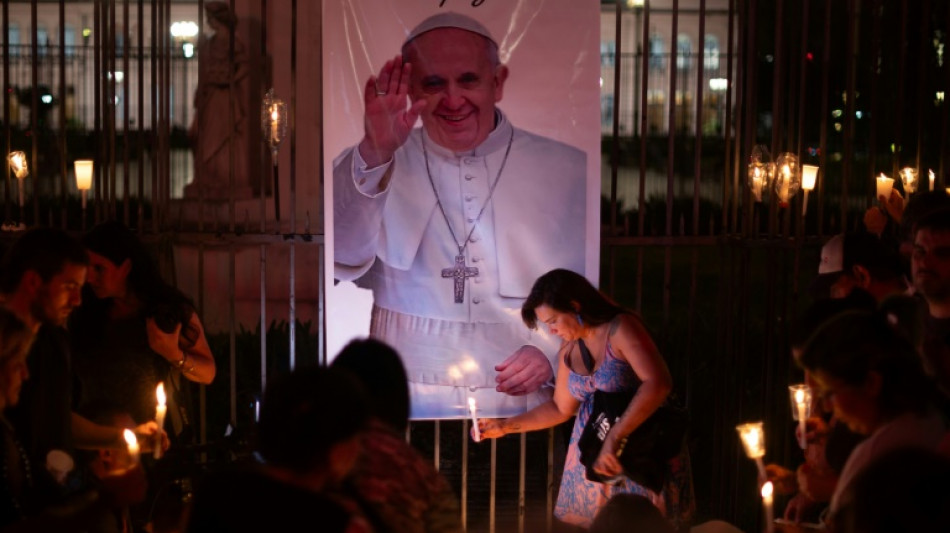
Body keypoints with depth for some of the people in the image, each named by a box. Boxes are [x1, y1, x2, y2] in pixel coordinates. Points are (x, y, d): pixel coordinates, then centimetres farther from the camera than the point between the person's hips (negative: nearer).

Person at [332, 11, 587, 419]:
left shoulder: (567, 171, 8)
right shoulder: (375, 169, 8)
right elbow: (343, 257, -9)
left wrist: (554, 350, -7)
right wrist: (375, 155, -21)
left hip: (524, 403, 0)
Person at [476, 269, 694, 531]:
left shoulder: (620, 329, -18)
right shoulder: (568, 350, 4)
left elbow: (658, 383, -31)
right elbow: (561, 408, 16)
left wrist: (614, 438, -34)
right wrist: (505, 426, 10)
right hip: (591, 455, 6)